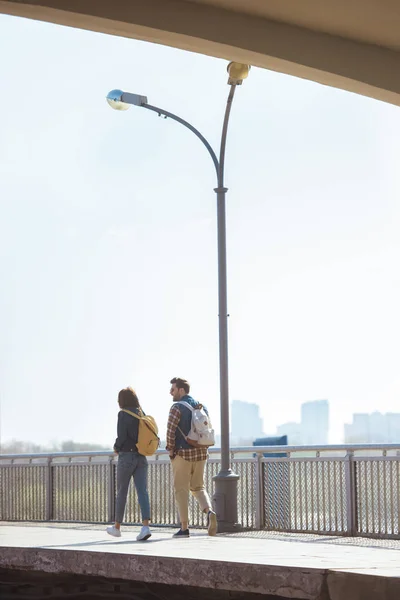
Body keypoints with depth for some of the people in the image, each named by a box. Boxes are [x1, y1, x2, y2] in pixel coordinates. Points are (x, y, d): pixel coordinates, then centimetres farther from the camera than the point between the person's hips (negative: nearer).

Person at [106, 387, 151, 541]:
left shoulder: (123, 414, -9)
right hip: (141, 457, 5)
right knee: (142, 491, -4)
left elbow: (121, 436, -15)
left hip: (126, 456, -5)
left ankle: (117, 527, 22)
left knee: (121, 492, 9)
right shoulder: (142, 414, 10)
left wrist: (116, 447, 3)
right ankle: (145, 527, -20)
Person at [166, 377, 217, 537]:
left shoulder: (177, 407, -11)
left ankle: (184, 528, 3)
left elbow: (170, 431, -17)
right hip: (201, 453, 6)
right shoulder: (202, 407, 10)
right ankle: (209, 511, -12)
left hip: (183, 453, -6)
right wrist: (203, 448, 16)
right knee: (198, 487, 16)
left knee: (181, 490, 4)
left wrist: (171, 449, -4)